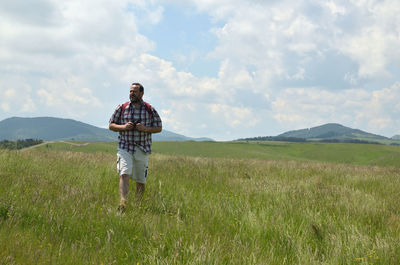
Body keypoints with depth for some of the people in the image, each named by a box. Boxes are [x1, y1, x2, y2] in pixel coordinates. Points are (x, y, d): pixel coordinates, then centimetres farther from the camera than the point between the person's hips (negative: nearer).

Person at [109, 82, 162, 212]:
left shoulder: (150, 110, 4)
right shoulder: (122, 108, 5)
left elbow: (159, 127, 7)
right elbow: (111, 125, 9)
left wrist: (145, 129, -12)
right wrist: (123, 127, -11)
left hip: (142, 149, 1)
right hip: (125, 148, -1)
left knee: (141, 181, 7)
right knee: (124, 175, -21)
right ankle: (123, 202, -31)